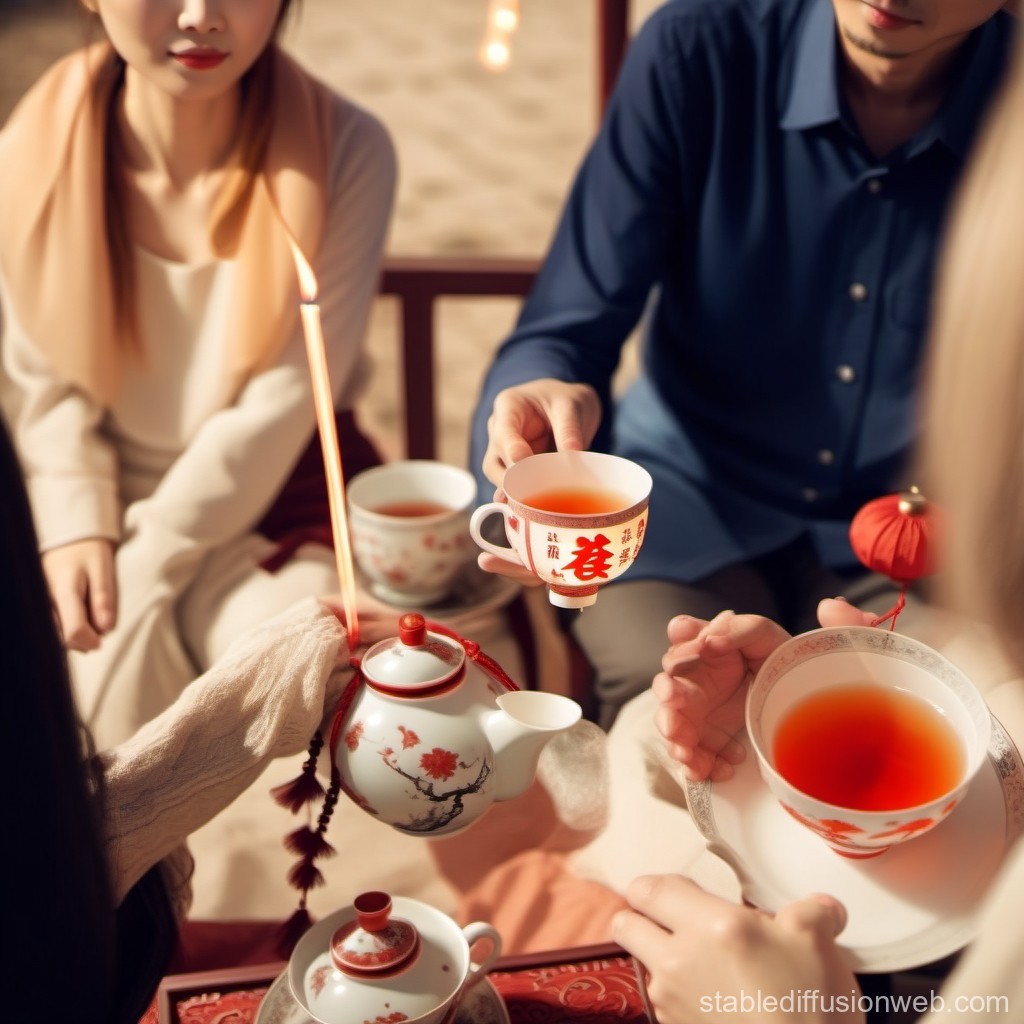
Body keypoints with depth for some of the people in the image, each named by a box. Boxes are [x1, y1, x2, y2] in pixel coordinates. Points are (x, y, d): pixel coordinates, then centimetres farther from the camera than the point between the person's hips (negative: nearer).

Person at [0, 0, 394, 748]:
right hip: (115, 492, 2)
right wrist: (77, 528, -14)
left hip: (279, 488, -1)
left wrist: (145, 568, -16)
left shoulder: (345, 151, -18)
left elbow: (282, 402, -17)